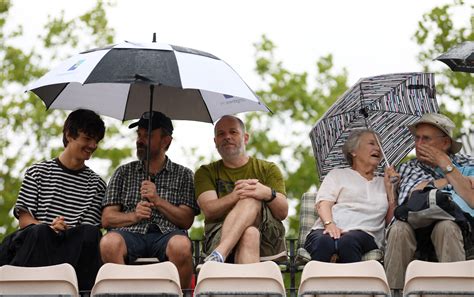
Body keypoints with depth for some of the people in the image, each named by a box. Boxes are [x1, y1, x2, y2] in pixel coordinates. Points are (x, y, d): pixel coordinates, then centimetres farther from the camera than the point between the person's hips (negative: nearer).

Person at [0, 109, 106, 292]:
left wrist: (66, 230, -15)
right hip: (36, 242, -1)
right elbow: (24, 219, 6)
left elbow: (90, 228, 8)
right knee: (40, 231, -35)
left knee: (91, 233, -32)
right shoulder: (38, 173, 15)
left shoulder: (95, 184, 19)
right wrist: (49, 228, -15)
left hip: (75, 247, 1)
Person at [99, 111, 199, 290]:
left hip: (166, 234, -1)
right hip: (131, 234, 1)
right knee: (109, 242, -35)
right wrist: (133, 216, -7)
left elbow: (186, 221, 6)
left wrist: (158, 201, -6)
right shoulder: (124, 173, 21)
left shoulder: (183, 175, 18)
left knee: (181, 245, -37)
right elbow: (107, 219, 12)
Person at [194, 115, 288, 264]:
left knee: (252, 199, -31)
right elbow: (209, 210, -1)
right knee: (249, 233, -37)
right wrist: (234, 197, -24)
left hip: (267, 242, 1)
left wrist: (268, 194, -21)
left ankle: (218, 255, -49)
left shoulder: (268, 169, 20)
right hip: (219, 237, -1)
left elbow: (283, 212, 4)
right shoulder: (206, 172, 19)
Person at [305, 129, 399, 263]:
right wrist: (329, 224, -15)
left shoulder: (382, 183, 30)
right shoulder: (338, 174, 25)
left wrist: (390, 188, 11)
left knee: (348, 241, -39)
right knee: (322, 241, -40)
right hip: (327, 231, -1)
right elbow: (323, 204, 6)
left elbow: (390, 220, 18)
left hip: (363, 233, 1)